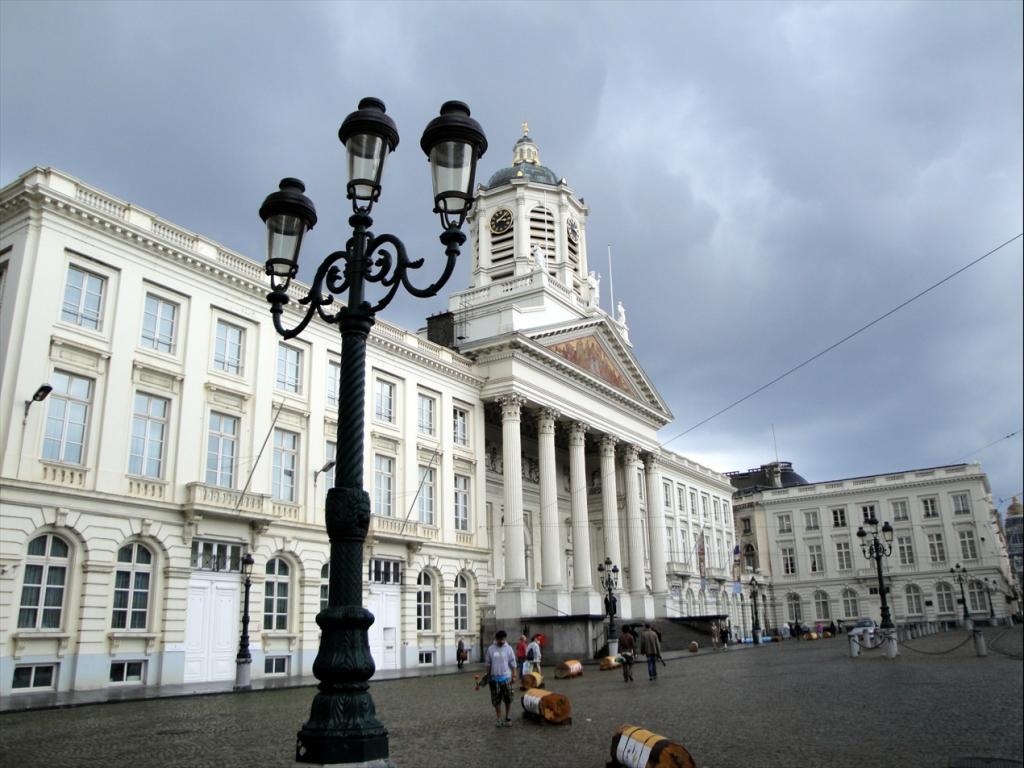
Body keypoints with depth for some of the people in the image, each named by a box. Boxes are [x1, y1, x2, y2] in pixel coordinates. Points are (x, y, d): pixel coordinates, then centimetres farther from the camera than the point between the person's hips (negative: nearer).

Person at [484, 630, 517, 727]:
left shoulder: (508, 649, -3)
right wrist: (488, 677, 7)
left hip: (506, 678, -1)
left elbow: (513, 664, 0)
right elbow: (488, 664, 6)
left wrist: (514, 676, -3)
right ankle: (499, 719, 18)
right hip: (494, 678, 1)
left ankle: (508, 718, 17)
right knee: (496, 701, 7)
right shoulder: (490, 649, -1)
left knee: (508, 700, 3)